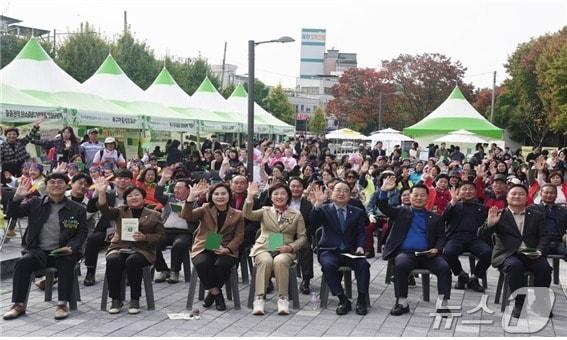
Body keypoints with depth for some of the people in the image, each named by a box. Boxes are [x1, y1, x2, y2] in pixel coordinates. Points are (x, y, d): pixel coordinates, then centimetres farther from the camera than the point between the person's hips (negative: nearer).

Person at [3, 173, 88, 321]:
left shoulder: (78, 209, 7)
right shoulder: (35, 203, 13)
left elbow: (82, 233, 4)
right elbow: (14, 213, 8)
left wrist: (71, 248, -15)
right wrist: (17, 197, -12)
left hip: (62, 253, -2)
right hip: (38, 251, 2)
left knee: (66, 263, -33)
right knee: (22, 263, -25)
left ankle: (62, 304, -25)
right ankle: (18, 305, -17)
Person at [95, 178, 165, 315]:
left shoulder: (154, 215, 14)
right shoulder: (120, 211, 17)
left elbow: (161, 236, 7)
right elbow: (105, 211, -3)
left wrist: (145, 237, -11)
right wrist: (102, 193, -19)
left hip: (142, 250, -1)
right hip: (119, 248, 2)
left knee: (132, 261, -35)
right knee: (113, 261, -32)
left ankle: (135, 300, -22)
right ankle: (115, 299, -19)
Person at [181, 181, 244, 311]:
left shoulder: (237, 215, 10)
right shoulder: (205, 210, 9)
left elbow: (239, 236, 5)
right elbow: (187, 216, -8)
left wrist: (227, 249, -14)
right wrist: (191, 198, -24)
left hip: (226, 250, 0)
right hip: (204, 248, 0)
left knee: (222, 264, -34)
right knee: (202, 263, -34)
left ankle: (212, 291, -4)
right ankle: (216, 293, -11)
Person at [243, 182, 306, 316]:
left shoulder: (296, 215, 16)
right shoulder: (265, 211, 16)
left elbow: (302, 237, 11)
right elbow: (247, 214, -3)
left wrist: (291, 247, -8)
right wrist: (250, 197, -18)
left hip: (285, 250, 0)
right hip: (263, 248, 0)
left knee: (280, 261, -36)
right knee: (266, 261, -35)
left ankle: (283, 299, -28)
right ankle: (259, 298, -32)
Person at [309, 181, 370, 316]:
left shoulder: (357, 212, 14)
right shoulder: (324, 209, 7)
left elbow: (361, 233, 8)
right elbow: (313, 220, -13)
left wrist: (360, 247, -13)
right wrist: (317, 204, -30)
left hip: (351, 251, 1)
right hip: (330, 251, -1)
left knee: (363, 264, -28)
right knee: (328, 265, -33)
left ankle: (361, 300, -15)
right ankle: (343, 300, -22)